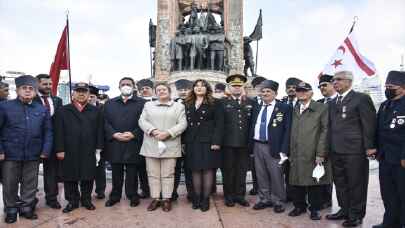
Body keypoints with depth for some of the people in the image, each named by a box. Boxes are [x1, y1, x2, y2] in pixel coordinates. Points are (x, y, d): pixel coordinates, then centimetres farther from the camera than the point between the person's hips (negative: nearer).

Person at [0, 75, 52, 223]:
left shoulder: (42, 110, 5)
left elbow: (48, 132, 5)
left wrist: (46, 150, -3)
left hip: (33, 155, 2)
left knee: (30, 184, 12)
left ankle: (27, 208, 29)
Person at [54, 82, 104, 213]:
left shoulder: (95, 111, 8)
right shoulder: (63, 111, 5)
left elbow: (99, 131, 6)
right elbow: (59, 132, 0)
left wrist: (98, 149, 1)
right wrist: (59, 150, -6)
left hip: (89, 152, 1)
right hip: (69, 152, 0)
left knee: (88, 177, 8)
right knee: (70, 178, 7)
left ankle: (86, 200, 23)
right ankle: (72, 201, 22)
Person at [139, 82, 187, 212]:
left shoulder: (179, 106, 9)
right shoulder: (148, 105, 15)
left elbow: (182, 124, -2)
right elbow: (142, 121, 3)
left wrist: (167, 133, -15)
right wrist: (153, 131, -15)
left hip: (170, 146, -2)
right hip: (151, 146, 2)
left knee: (168, 174, 2)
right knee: (153, 174, 6)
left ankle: (167, 199, 12)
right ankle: (155, 199, 16)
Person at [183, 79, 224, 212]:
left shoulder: (214, 104, 1)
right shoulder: (187, 104, 13)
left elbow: (219, 124, -6)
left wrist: (216, 141, -15)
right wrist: (183, 141, 3)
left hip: (208, 141, -3)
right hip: (192, 142, 4)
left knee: (208, 169, 1)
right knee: (195, 170, 8)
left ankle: (206, 198, 11)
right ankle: (197, 197, 18)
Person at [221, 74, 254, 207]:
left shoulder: (251, 103, 9)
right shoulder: (222, 102, 1)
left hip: (244, 143, 2)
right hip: (228, 143, -2)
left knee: (242, 170, 10)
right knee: (228, 170, 7)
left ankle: (240, 195, 24)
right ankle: (229, 196, 20)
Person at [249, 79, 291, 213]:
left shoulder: (284, 108, -3)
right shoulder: (256, 107, 12)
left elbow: (287, 130, -6)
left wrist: (283, 150, -13)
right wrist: (251, 145, 6)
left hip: (273, 147, -4)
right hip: (257, 146, 5)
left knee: (276, 176, 4)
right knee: (261, 175, 13)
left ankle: (277, 201, 22)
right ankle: (264, 199, 29)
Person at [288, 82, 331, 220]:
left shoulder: (322, 108, -1)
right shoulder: (295, 110, 16)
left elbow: (325, 131, -7)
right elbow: (292, 132, 13)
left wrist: (320, 153, -13)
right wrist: (291, 152, 8)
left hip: (313, 154, -4)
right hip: (296, 154, 5)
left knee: (314, 183, 5)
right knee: (296, 182, 10)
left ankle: (315, 209, 23)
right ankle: (299, 206, 28)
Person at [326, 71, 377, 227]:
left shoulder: (361, 98, -5)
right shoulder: (333, 102, 15)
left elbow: (369, 124, -9)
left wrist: (369, 147, -12)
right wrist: (329, 148, 13)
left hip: (355, 151, -7)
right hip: (336, 151, 7)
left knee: (356, 184, 4)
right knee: (340, 183, 15)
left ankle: (356, 215, 18)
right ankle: (345, 210, 29)